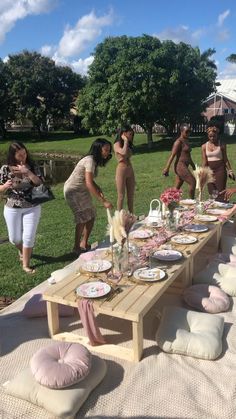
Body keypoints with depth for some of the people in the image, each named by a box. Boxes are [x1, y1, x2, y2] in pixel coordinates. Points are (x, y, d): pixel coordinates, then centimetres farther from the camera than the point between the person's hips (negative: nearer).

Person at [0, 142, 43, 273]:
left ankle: (26, 264, 19)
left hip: (32, 208, -1)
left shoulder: (33, 166, -7)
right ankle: (22, 250, 48)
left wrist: (27, 171, -26)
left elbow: (41, 184, -16)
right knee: (15, 238, 13)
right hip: (12, 209, 1)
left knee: (29, 237, 0)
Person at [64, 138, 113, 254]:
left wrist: (98, 188, -12)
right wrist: (103, 201, -35)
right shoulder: (90, 161, -25)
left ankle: (84, 244, 18)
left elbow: (90, 180, 8)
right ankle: (77, 247, 6)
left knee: (91, 216, 6)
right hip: (73, 191, -9)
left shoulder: (94, 161, 4)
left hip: (82, 191, 9)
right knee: (83, 217, -8)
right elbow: (89, 184, -34)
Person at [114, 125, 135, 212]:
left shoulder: (128, 144, 15)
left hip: (130, 171, 8)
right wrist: (126, 140, -15)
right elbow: (123, 152, -27)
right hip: (121, 170, -8)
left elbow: (128, 157, 11)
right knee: (121, 196, -1)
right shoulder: (117, 144, -6)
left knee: (131, 195, 10)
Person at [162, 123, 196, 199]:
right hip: (180, 166, -9)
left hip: (184, 167, 9)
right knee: (192, 182, -10)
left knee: (177, 187, 10)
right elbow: (172, 155, -16)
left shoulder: (186, 141, 18)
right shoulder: (179, 142, -10)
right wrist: (167, 168, -20)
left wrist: (193, 165, 29)